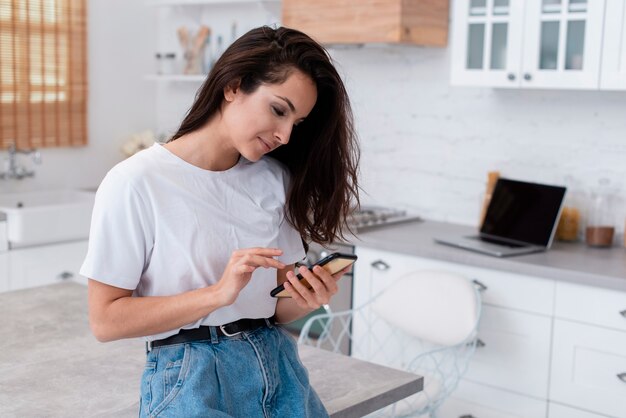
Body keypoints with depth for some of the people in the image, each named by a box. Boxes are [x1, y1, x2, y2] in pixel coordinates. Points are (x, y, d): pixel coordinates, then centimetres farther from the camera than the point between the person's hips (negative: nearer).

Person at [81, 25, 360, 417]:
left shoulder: (275, 179, 4)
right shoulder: (135, 183, -13)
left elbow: (275, 305, 9)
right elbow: (106, 319, -13)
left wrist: (305, 299, -15)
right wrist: (219, 293, -24)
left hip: (278, 367, 5)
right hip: (191, 384, -5)